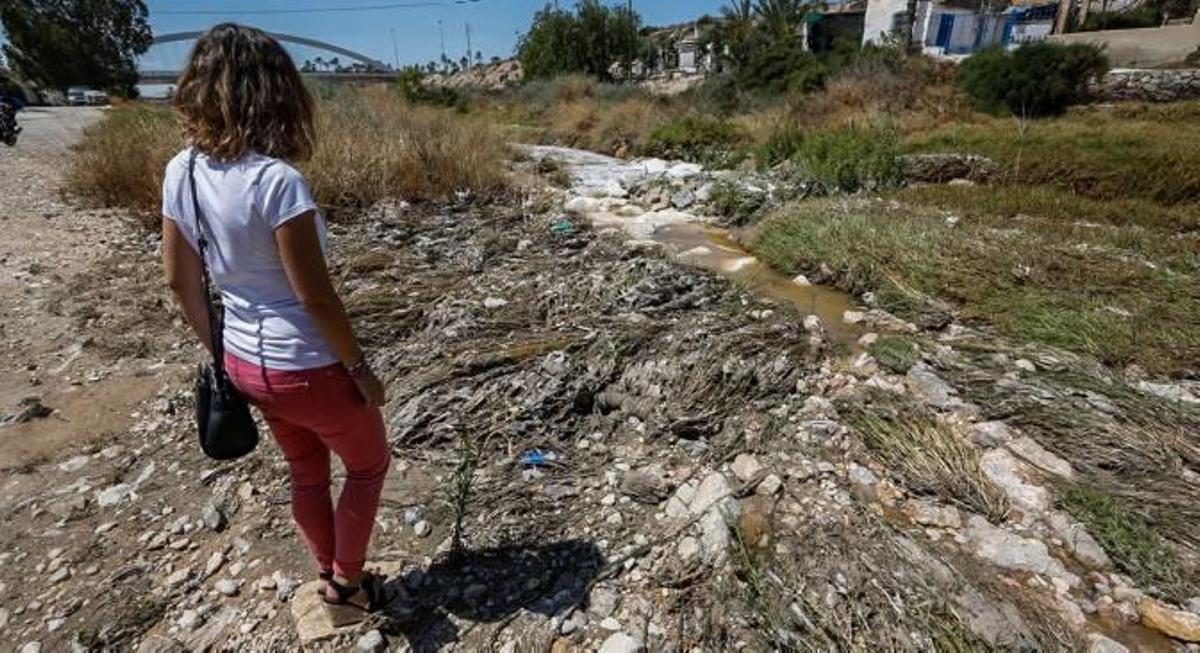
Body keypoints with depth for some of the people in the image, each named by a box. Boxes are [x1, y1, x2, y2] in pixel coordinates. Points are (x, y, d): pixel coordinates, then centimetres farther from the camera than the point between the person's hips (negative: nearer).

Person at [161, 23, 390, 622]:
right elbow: (315, 297, -23)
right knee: (368, 464, 20)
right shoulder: (276, 180, -26)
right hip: (308, 368, -7)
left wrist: (216, 348, 18)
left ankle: (331, 576, 46)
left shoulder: (181, 173, -3)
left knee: (306, 472, 27)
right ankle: (347, 581, 34)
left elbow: (180, 280, 5)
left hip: (245, 363, 7)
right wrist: (361, 368, -11)